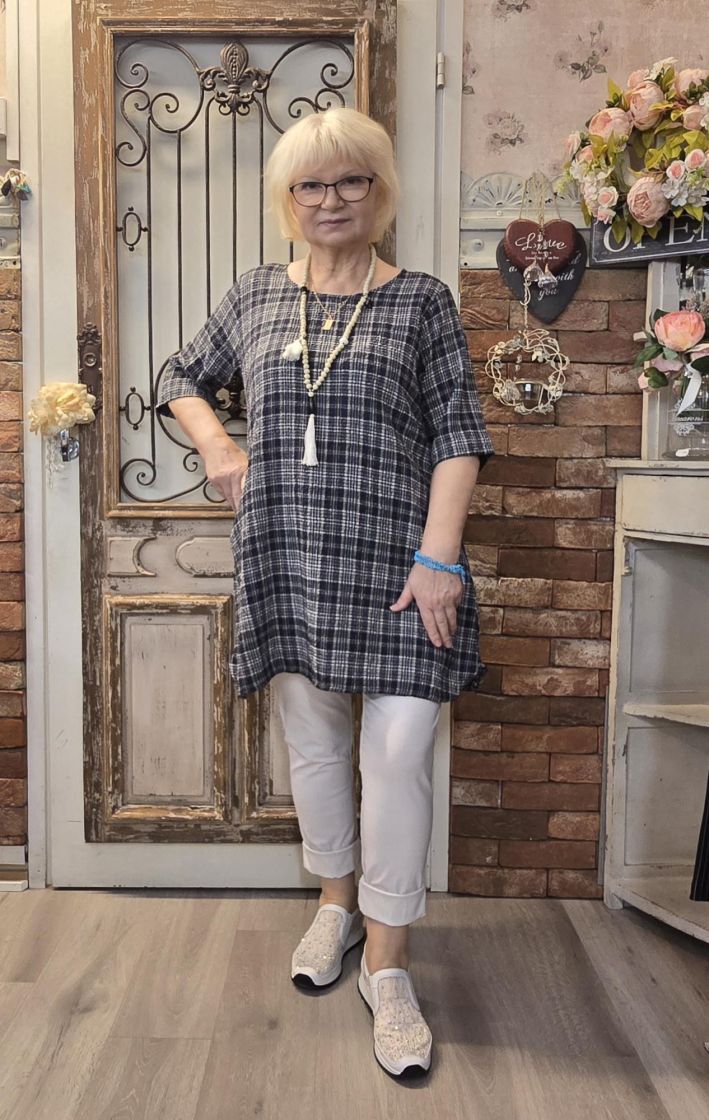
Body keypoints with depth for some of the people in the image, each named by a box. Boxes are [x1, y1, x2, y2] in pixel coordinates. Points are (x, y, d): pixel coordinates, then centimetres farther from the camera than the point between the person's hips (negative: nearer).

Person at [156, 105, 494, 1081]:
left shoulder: (422, 300, 2)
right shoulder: (258, 295, 11)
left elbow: (459, 435, -4)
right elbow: (183, 378, 24)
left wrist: (439, 557, -14)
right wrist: (218, 447, 4)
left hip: (394, 562, -3)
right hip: (287, 561, 3)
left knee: (398, 748, -6)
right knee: (312, 738, 13)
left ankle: (387, 964, 10)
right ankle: (337, 902, 36)